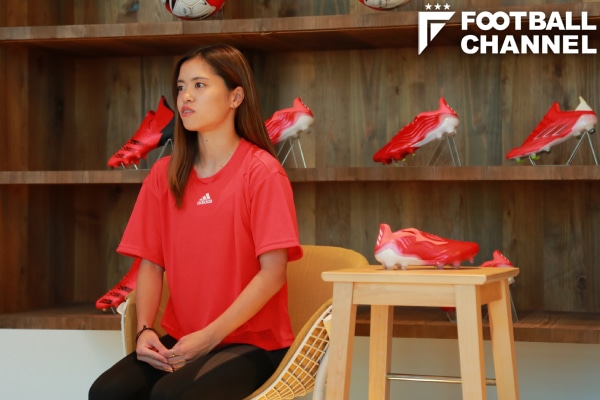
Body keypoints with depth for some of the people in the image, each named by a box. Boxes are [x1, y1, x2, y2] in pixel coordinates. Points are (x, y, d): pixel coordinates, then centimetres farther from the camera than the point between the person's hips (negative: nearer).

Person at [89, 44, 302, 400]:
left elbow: (273, 272, -12)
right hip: (180, 340, 4)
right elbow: (151, 264, 8)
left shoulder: (262, 171, -7)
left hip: (253, 341, -4)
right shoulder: (165, 174, 9)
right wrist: (145, 330, -9)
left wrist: (209, 337, -16)